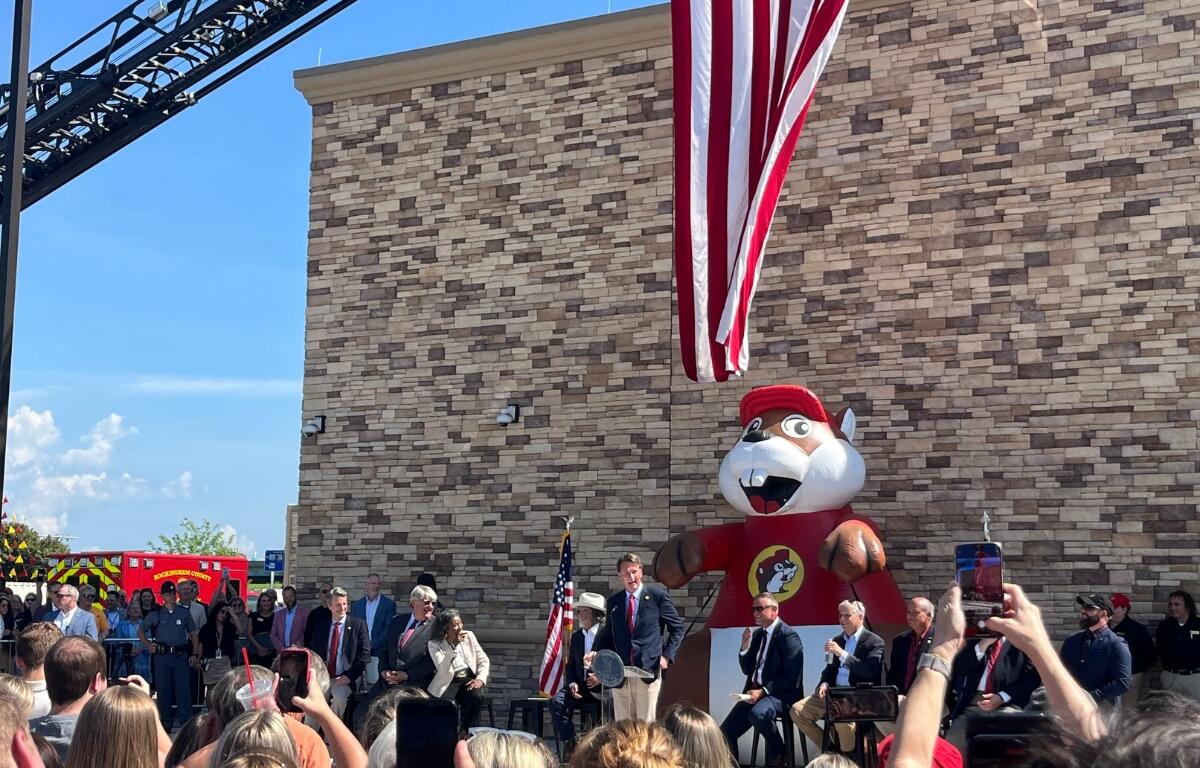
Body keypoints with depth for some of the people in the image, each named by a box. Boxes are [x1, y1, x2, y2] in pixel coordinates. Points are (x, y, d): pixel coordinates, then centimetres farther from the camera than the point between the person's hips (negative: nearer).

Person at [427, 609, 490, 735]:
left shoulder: (469, 637, 7)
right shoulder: (434, 644, -4)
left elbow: (484, 661, 11)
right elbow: (444, 670, -18)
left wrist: (480, 678, -7)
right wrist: (454, 645, -24)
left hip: (469, 680, 3)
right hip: (448, 683, -3)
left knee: (476, 697, -31)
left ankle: (465, 732, -12)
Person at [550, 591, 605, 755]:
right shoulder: (576, 636, 17)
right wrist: (572, 684, -1)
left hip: (603, 687, -5)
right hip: (580, 687, 5)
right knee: (557, 701, -22)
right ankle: (568, 743, -14)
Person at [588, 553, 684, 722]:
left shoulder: (658, 596, 1)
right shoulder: (613, 602, 12)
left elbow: (677, 627, 6)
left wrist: (667, 655, -4)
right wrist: (596, 653, 1)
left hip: (648, 671, -3)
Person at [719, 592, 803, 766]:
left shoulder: (788, 636, -12)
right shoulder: (757, 634, 13)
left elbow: (791, 678, -17)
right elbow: (747, 670, 16)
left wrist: (763, 691, -24)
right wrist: (744, 647, -2)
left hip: (780, 695, -7)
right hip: (755, 692, 7)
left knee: (757, 713, -36)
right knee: (725, 733, -6)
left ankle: (777, 752, -11)